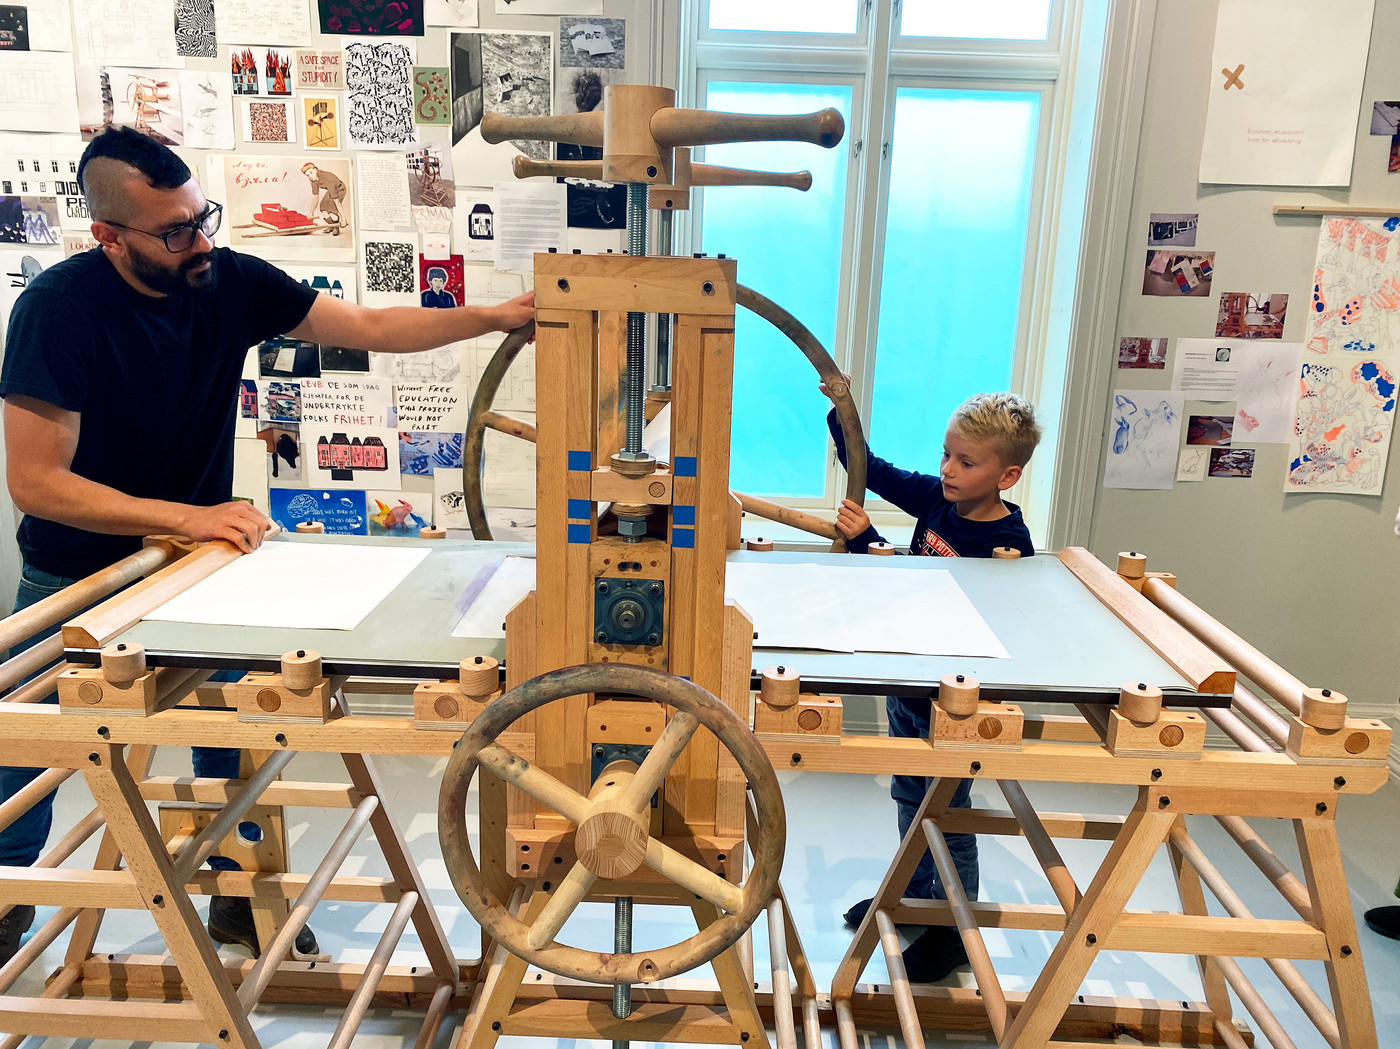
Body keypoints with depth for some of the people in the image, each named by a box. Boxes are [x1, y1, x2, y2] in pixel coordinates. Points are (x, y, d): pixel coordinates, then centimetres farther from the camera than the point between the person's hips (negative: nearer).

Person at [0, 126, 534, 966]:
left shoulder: (233, 283, -14)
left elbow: (372, 328, -9)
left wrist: (498, 316, -18)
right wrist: (187, 516, -32)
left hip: (195, 554, 3)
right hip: (75, 573, -3)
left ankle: (237, 893, 29)